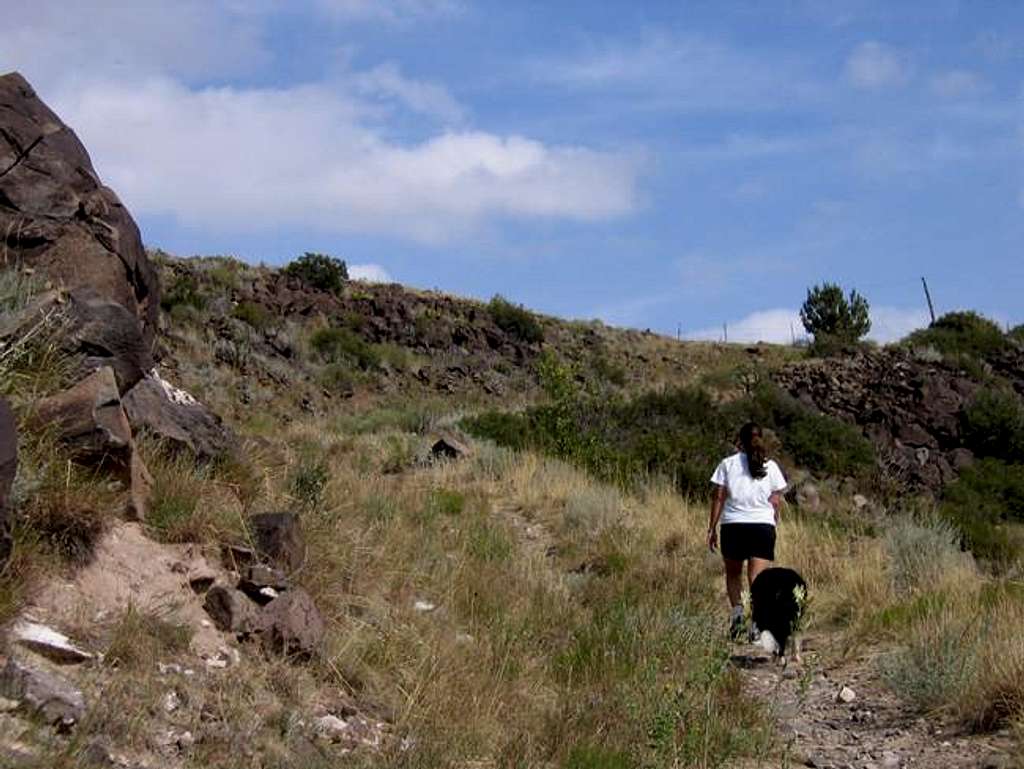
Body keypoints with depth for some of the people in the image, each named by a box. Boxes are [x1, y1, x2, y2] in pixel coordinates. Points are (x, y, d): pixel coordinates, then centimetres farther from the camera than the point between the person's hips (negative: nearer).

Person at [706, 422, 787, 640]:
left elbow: (718, 498, 0)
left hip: (733, 525, 0)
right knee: (757, 576, -3)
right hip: (762, 525, 0)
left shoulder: (727, 464, 1)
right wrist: (774, 524, 19)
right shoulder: (770, 467, 5)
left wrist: (712, 528, 4)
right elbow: (775, 502, 4)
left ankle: (736, 610, 1)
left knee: (733, 573, 18)